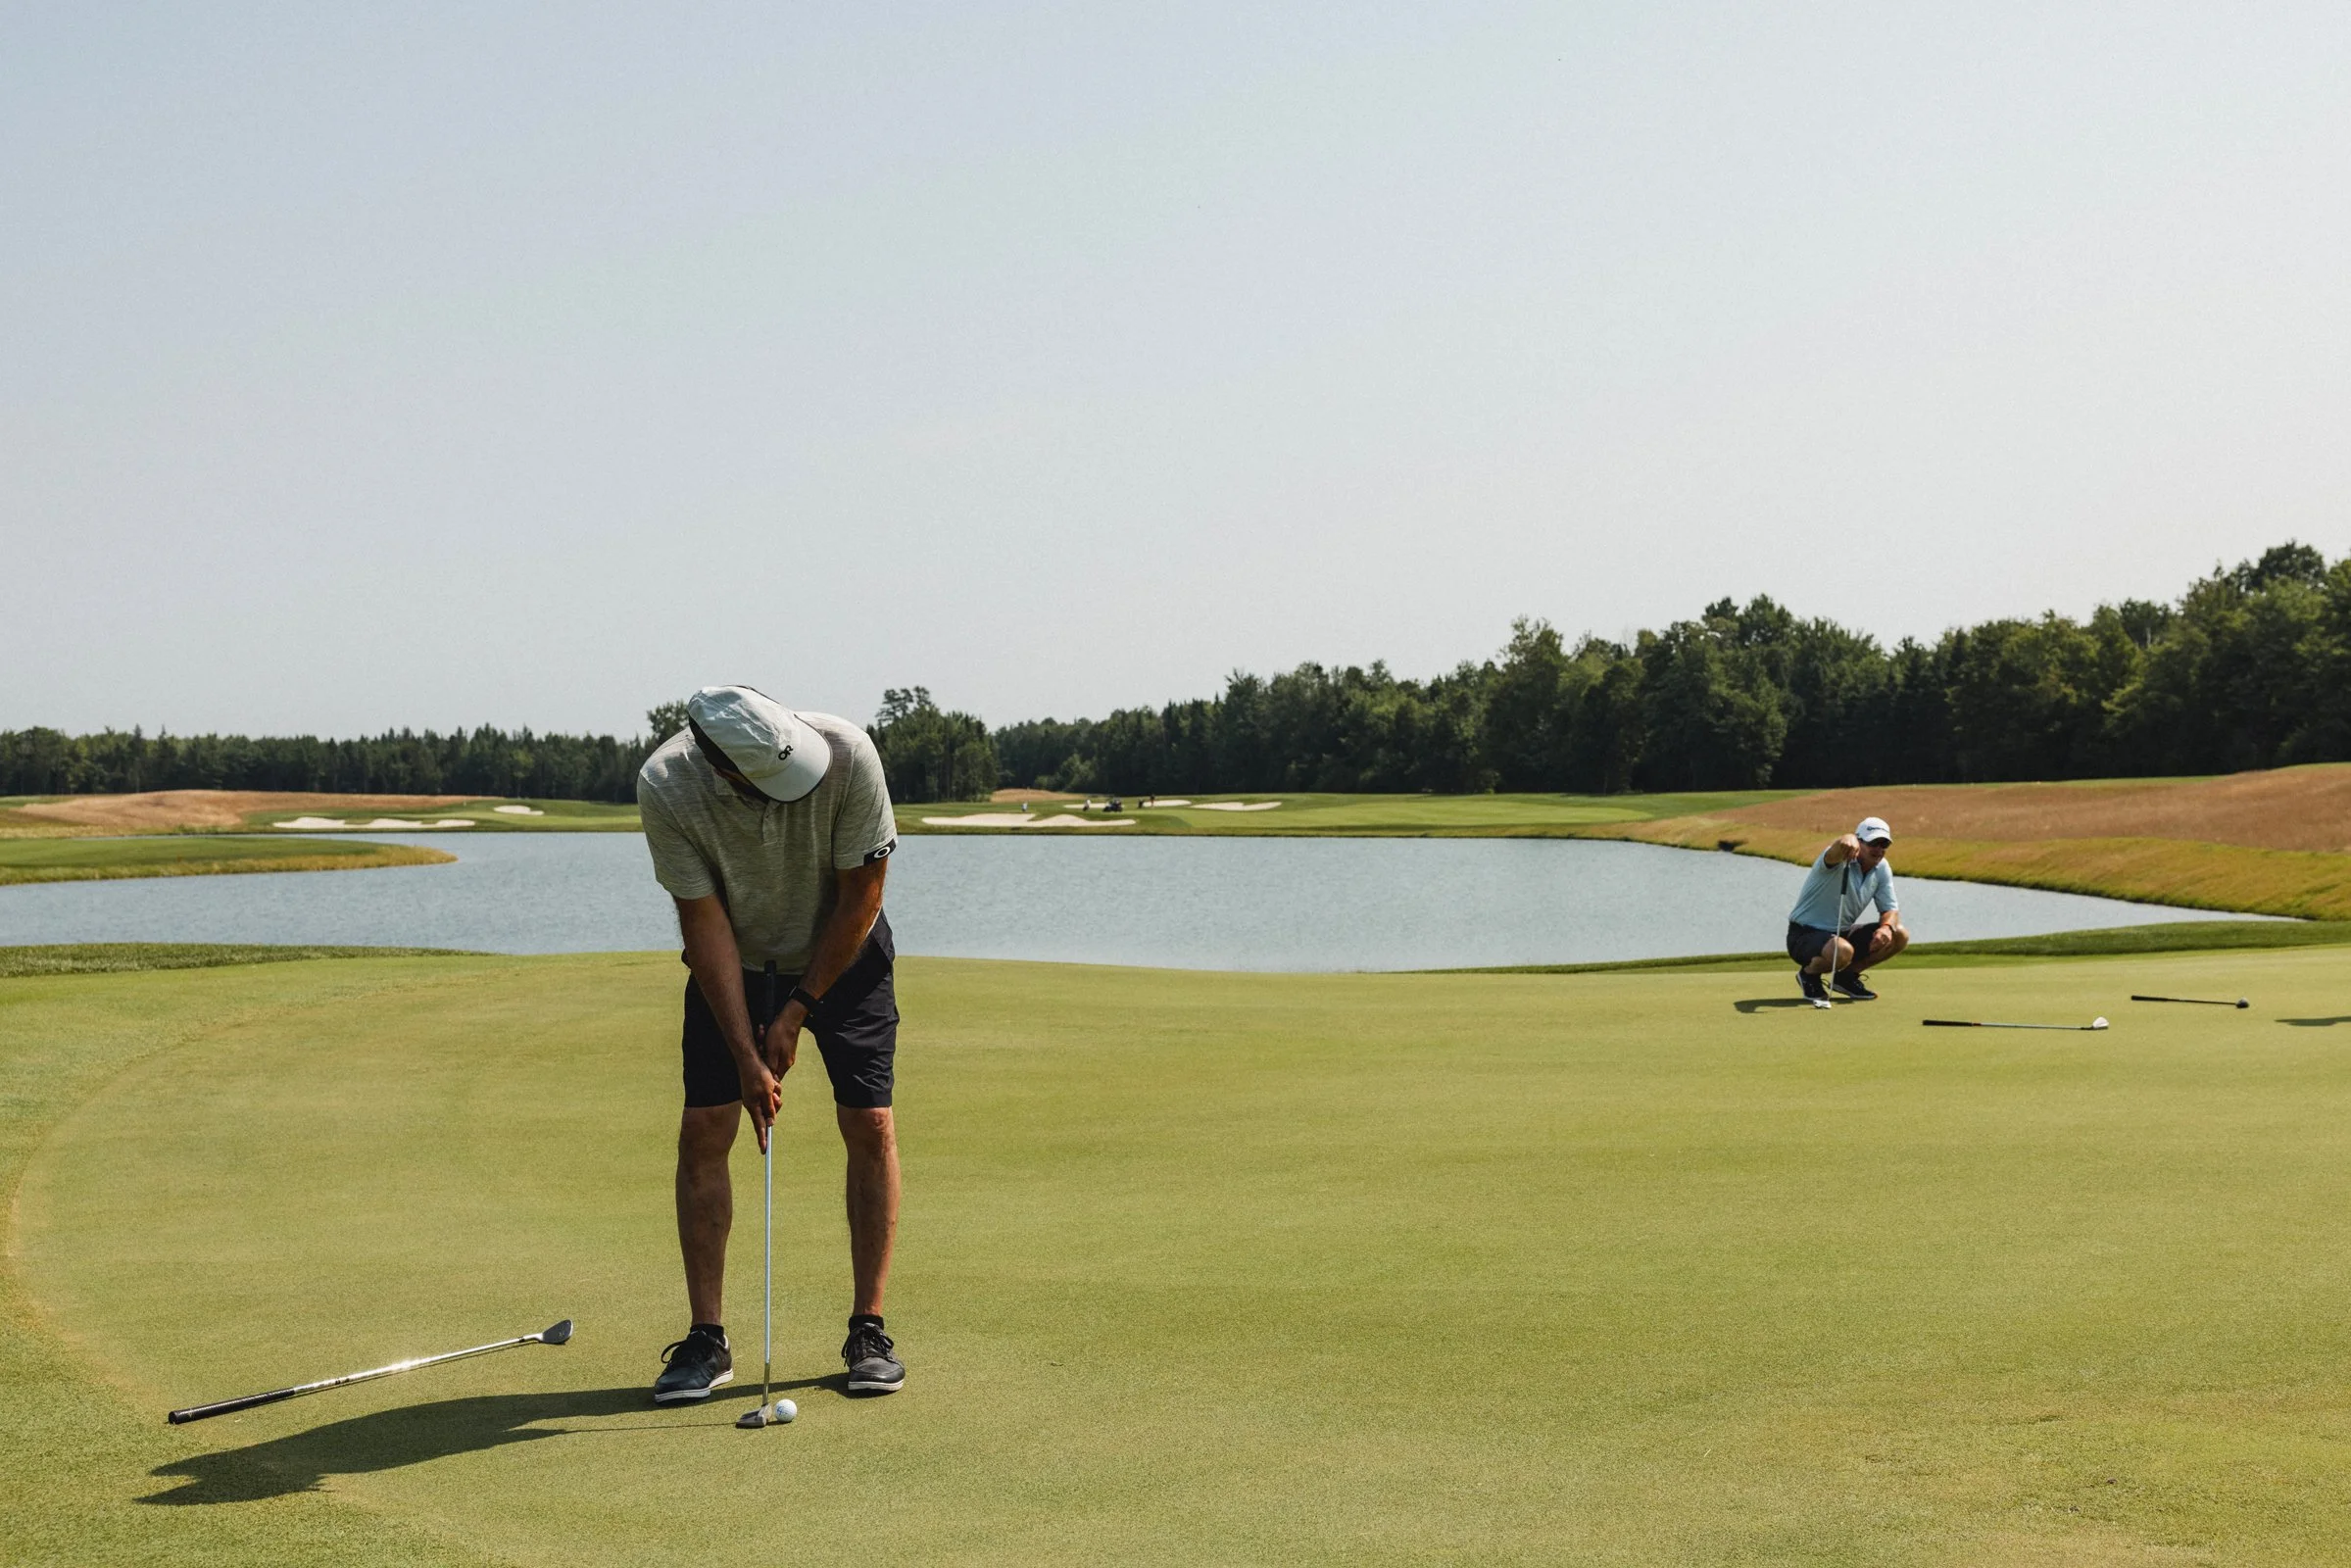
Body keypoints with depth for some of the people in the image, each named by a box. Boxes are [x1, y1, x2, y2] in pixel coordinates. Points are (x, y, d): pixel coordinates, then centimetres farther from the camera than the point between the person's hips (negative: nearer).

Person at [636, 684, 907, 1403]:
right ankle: (706, 1338, 1)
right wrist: (746, 1055, -21)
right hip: (734, 961, 0)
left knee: (870, 1125, -8)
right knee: (703, 1132, -8)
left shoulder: (847, 754, -31)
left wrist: (799, 1010, -15)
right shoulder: (664, 786, -30)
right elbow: (704, 921, -21)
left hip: (842, 954, 0)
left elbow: (861, 896, -19)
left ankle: (868, 1328, 2)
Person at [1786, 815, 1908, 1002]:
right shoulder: (1841, 859, -21)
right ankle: (1809, 974, -4)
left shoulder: (1882, 868, 1)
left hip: (1842, 933, 8)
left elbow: (1890, 909, 4)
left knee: (1899, 936, -6)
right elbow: (1834, 852, -47)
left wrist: (1887, 927, -21)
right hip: (1804, 935, -8)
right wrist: (1847, 841, -73)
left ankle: (1847, 976, 11)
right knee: (1842, 951, -39)